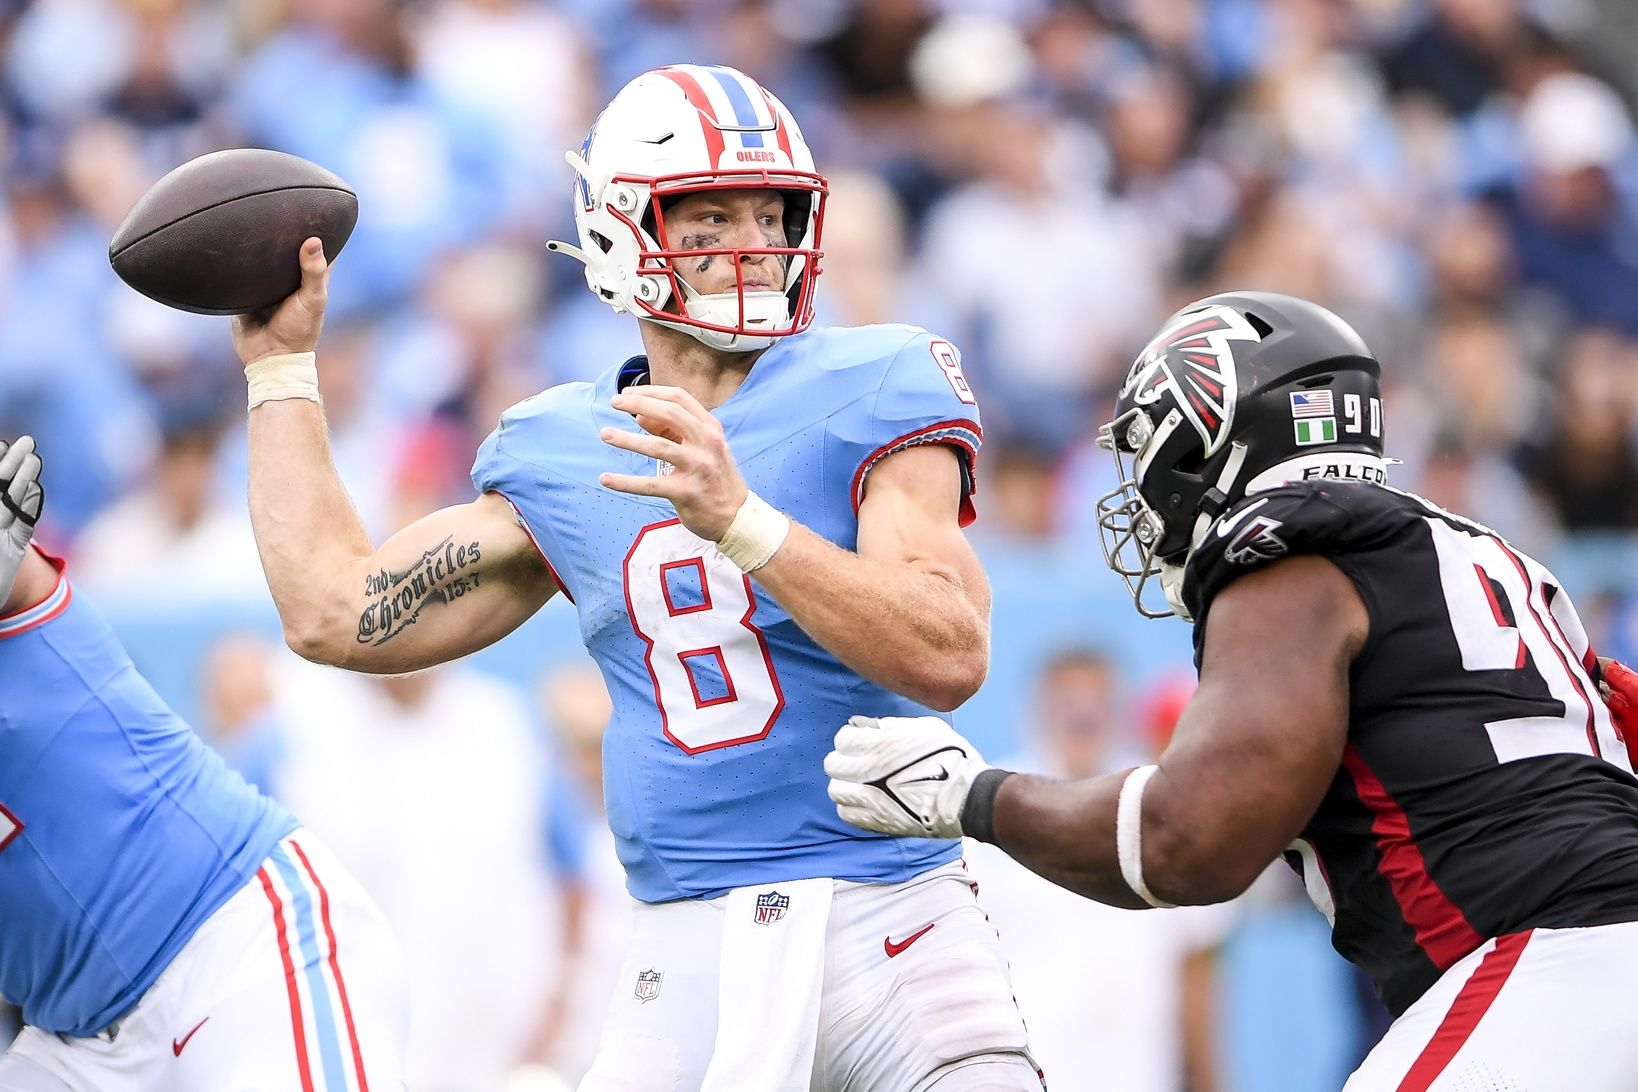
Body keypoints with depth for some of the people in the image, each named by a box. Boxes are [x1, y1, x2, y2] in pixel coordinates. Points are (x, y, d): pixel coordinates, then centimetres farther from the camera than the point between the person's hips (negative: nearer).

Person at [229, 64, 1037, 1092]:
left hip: (891, 929, -3)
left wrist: (740, 521, -25)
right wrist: (282, 365, 22)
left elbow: (951, 658, -14)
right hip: (690, 959, 3)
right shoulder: (560, 454, 11)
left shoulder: (871, 392, -2)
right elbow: (336, 612, 16)